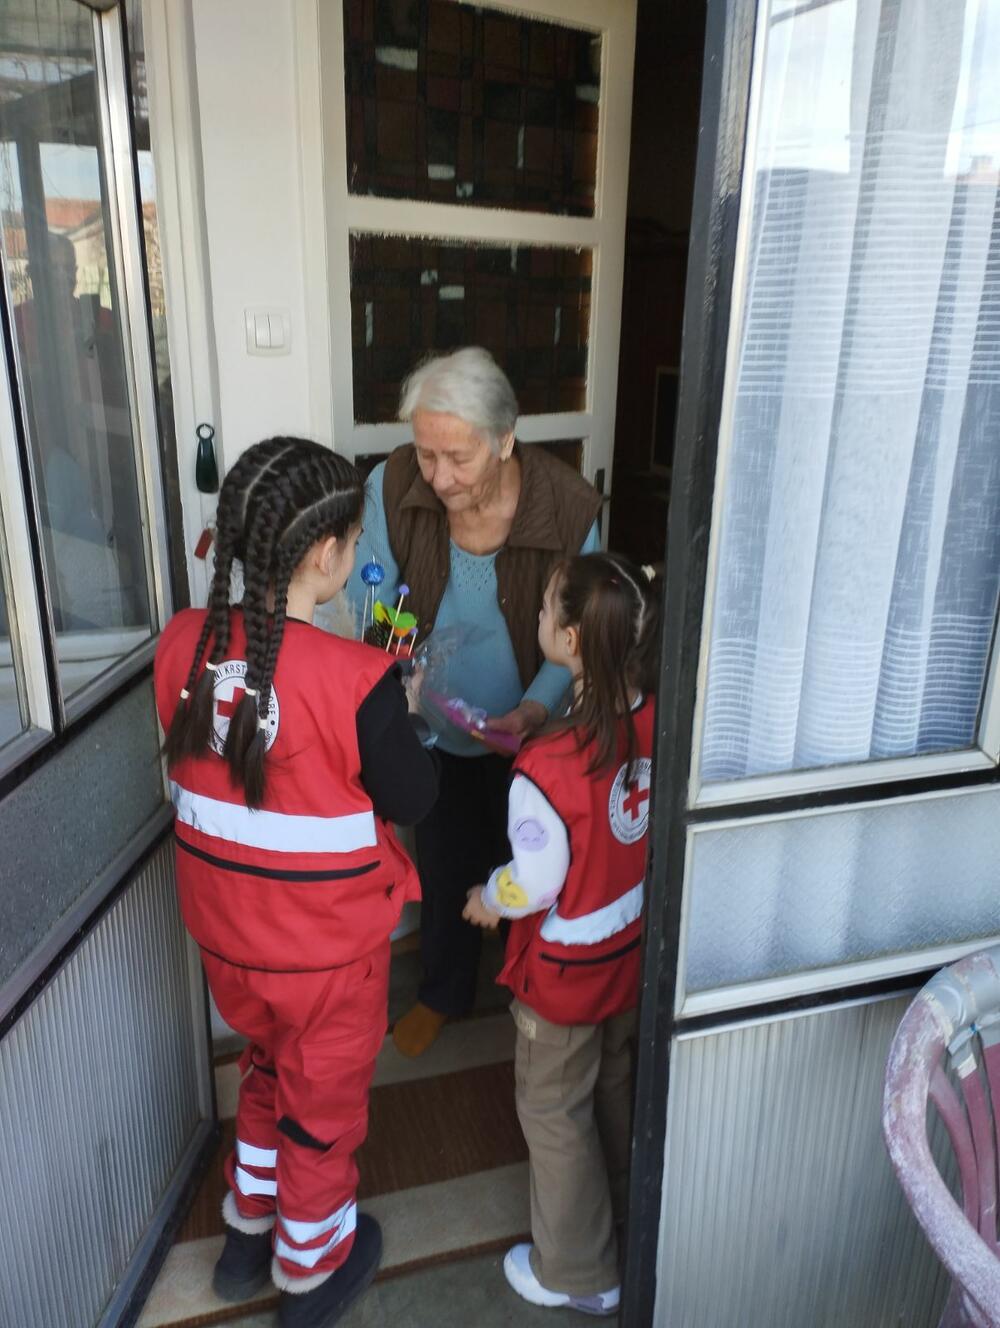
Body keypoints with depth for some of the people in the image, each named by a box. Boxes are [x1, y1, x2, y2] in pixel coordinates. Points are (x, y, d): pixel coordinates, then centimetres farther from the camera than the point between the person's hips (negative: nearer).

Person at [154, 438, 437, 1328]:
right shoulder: (357, 679, -29)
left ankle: (249, 1228, 52)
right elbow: (412, 799, -16)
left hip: (223, 929, 5)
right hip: (326, 946, -5)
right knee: (324, 1100, 21)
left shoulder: (184, 643, -12)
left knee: (268, 1066, 32)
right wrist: (399, 716, 0)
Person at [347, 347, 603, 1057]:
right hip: (437, 725, 2)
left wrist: (532, 712, -32)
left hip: (527, 730, -1)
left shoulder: (568, 506, -26)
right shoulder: (392, 486, -22)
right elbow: (369, 604, -13)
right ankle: (444, 991, 48)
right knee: (445, 864, 20)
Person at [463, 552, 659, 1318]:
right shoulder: (658, 721, -16)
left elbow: (533, 884, -22)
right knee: (616, 1085, 29)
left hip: (567, 968, -6)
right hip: (635, 949, 6)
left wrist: (487, 902, -1)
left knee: (556, 1113, 18)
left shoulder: (546, 769, -34)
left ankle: (578, 1275, 39)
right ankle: (621, 1208, 53)